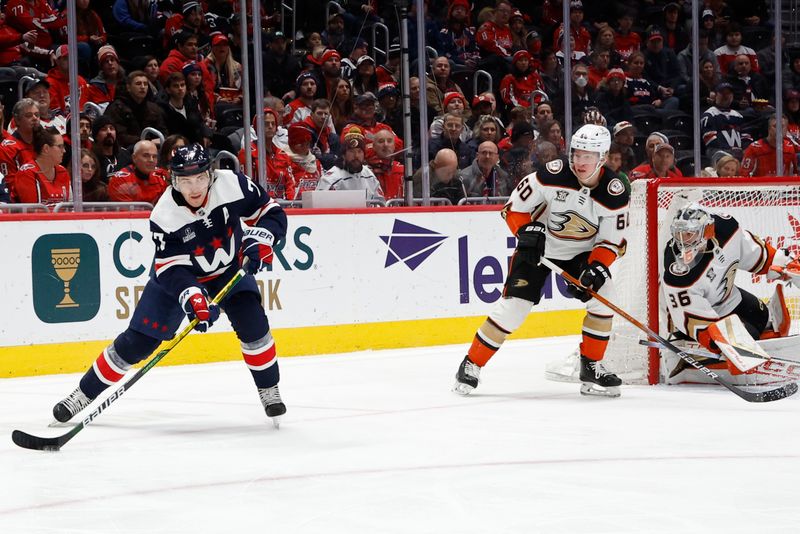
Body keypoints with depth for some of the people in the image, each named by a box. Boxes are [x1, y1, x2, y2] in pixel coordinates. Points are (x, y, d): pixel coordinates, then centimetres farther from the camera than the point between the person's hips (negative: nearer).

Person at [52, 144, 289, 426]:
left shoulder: (233, 185, -26)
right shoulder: (164, 216, -29)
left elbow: (272, 213, -14)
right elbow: (171, 269, -30)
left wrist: (259, 238, -33)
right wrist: (192, 298, -46)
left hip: (230, 268, 1)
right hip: (178, 275, -1)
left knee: (252, 324, -20)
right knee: (137, 341, -3)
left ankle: (269, 390, 2)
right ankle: (84, 393, 11)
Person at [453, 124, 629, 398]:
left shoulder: (614, 193, -18)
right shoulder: (553, 175, -23)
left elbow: (612, 241, -11)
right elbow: (514, 207, -12)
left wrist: (597, 268, -27)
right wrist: (527, 231, -28)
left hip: (582, 251, 2)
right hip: (538, 247, -2)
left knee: (603, 296, -17)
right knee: (514, 303, -12)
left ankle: (591, 367, -1)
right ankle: (471, 364, 2)